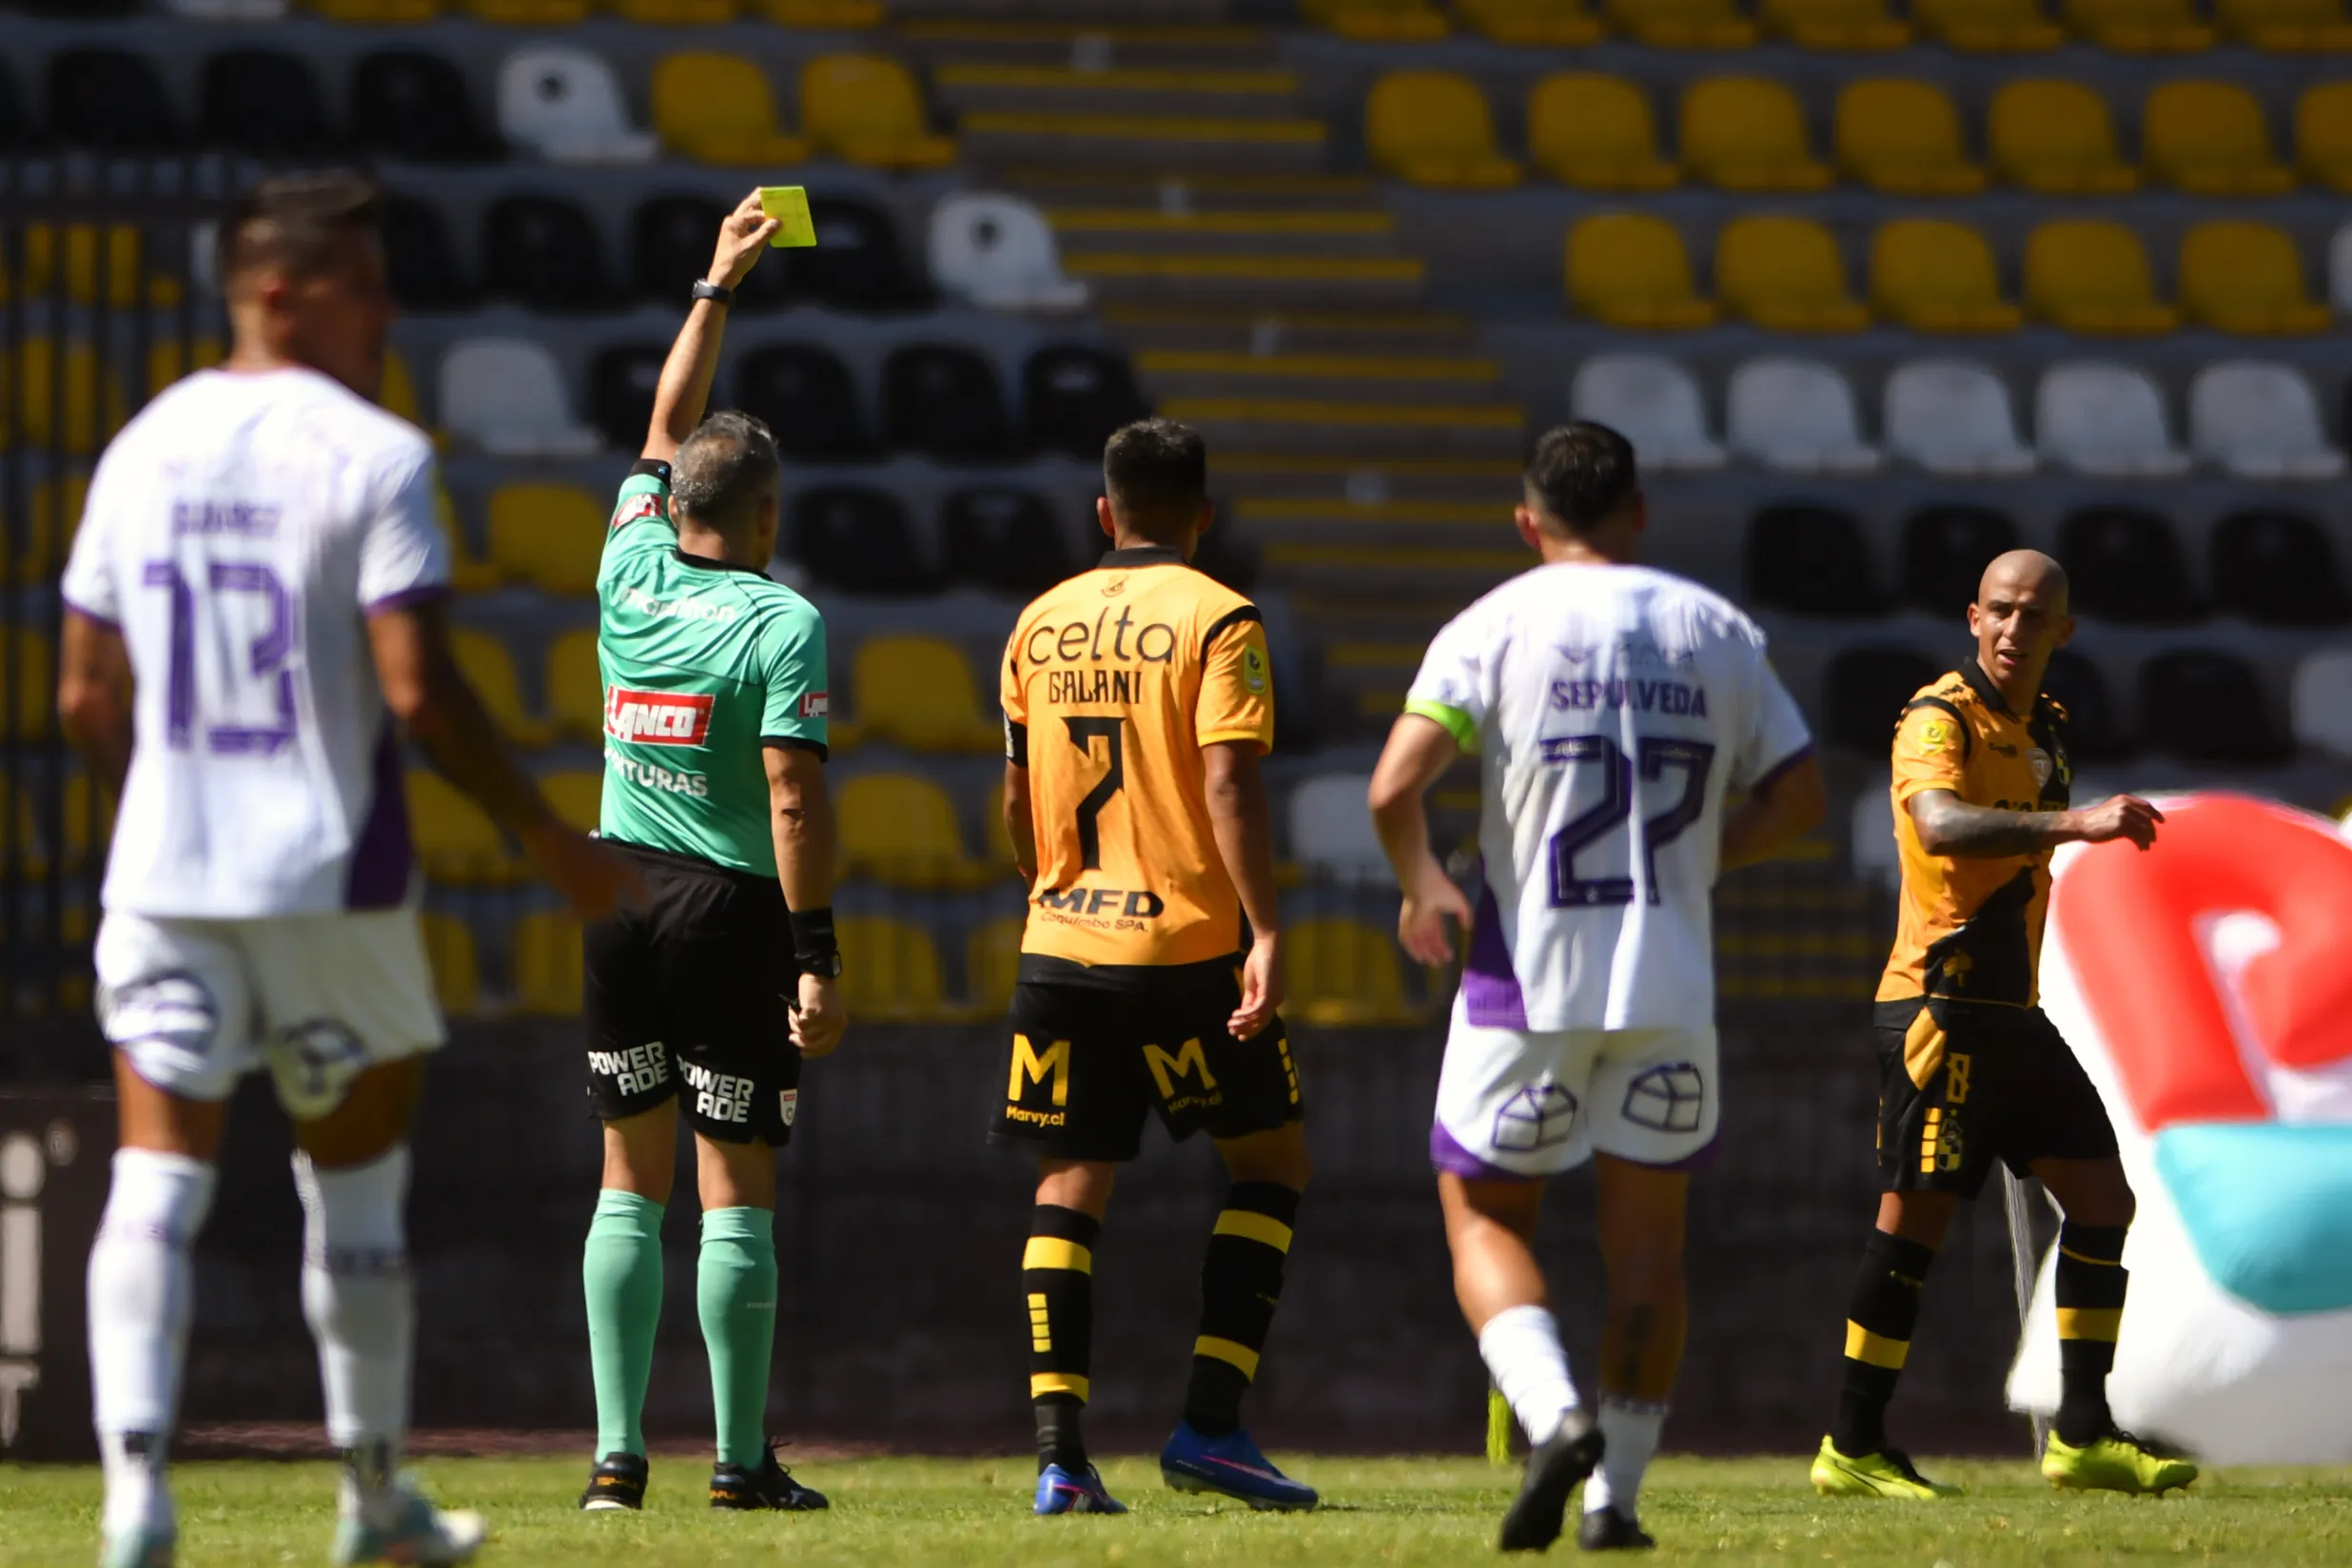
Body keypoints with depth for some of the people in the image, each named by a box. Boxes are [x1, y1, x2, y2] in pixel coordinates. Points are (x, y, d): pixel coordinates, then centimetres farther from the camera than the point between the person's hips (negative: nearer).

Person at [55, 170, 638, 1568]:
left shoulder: (143, 452, 7)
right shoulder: (373, 458, -10)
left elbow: (86, 699, 11)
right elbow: (418, 690, -15)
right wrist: (548, 837, -5)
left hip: (164, 877, 3)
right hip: (328, 878, -3)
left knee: (158, 1181, -1)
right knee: (358, 1177, 12)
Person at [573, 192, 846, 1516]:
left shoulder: (633, 580, 4)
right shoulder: (782, 623, -11)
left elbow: (666, 432, 21)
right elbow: (794, 793, -17)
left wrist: (717, 286, 29)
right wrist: (817, 951, -14)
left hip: (620, 897, 5)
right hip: (732, 909, -5)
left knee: (634, 1178, 9)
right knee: (738, 1186, -1)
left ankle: (619, 1456, 4)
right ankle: (743, 1461, 1)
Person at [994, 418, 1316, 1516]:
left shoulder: (1041, 625, 10)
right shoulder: (1216, 621, -6)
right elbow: (1229, 784, -16)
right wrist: (1266, 932, -18)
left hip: (1061, 942, 4)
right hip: (1187, 941, -4)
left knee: (1069, 1188, 7)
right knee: (1271, 1161, 10)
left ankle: (1059, 1453, -3)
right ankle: (1210, 1426, -1)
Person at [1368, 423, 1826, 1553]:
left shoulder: (1495, 628, -4)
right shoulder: (1717, 632, 6)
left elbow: (1394, 788, -14)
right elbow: (1795, 799, 7)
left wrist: (1422, 887, 5)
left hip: (1531, 976, -2)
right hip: (1672, 978, 2)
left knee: (1485, 1214, 9)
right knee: (1647, 1234, 11)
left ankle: (1552, 1412, -16)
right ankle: (1616, 1492, 8)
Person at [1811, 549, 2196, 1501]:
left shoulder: (2044, 728, 15)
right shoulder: (1939, 720, -12)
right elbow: (1942, 822, -33)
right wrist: (2073, 823, -43)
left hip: (2009, 1011, 9)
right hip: (1940, 1002, -9)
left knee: (2101, 1198, 5)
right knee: (1917, 1216, -8)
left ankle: (2083, 1438, 8)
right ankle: (1852, 1449, -2)